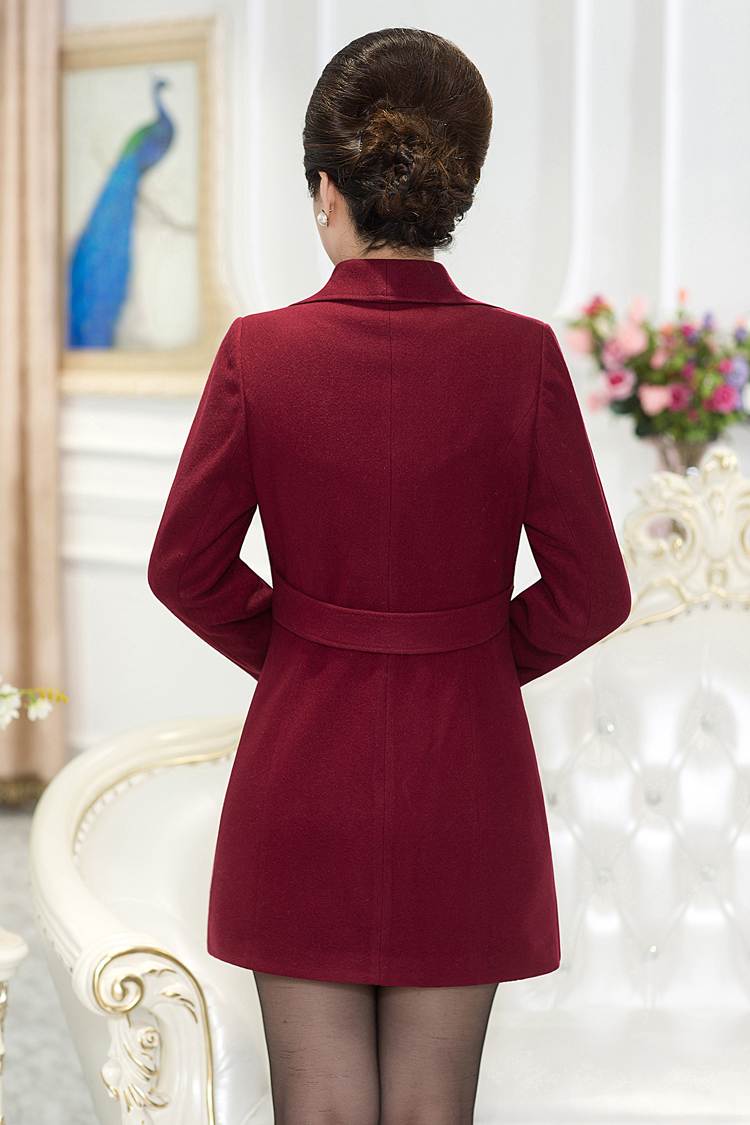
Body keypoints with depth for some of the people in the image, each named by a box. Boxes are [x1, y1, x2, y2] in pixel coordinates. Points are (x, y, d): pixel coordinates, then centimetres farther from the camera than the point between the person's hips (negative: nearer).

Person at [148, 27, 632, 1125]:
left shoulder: (260, 352, -11)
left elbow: (184, 568, -4)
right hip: (466, 768, 0)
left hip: (303, 762, 0)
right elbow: (591, 593, -7)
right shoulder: (520, 355, -11)